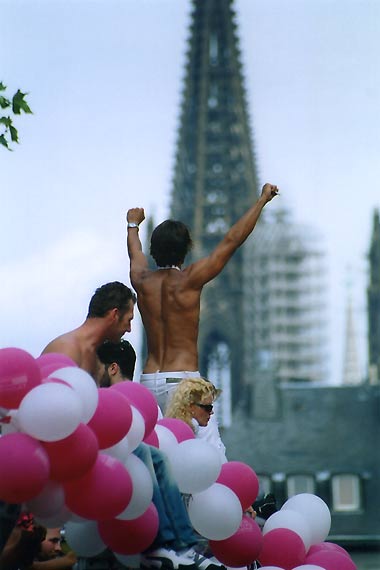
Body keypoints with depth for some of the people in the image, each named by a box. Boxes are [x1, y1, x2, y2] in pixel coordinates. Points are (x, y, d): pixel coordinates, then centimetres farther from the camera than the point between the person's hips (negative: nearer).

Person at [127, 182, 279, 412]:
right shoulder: (188, 281, -5)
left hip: (148, 381, 6)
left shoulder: (142, 281, 8)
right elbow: (232, 240, -2)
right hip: (182, 379, -6)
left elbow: (135, 253, 32)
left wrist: (133, 225, 53)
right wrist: (262, 199, 6)